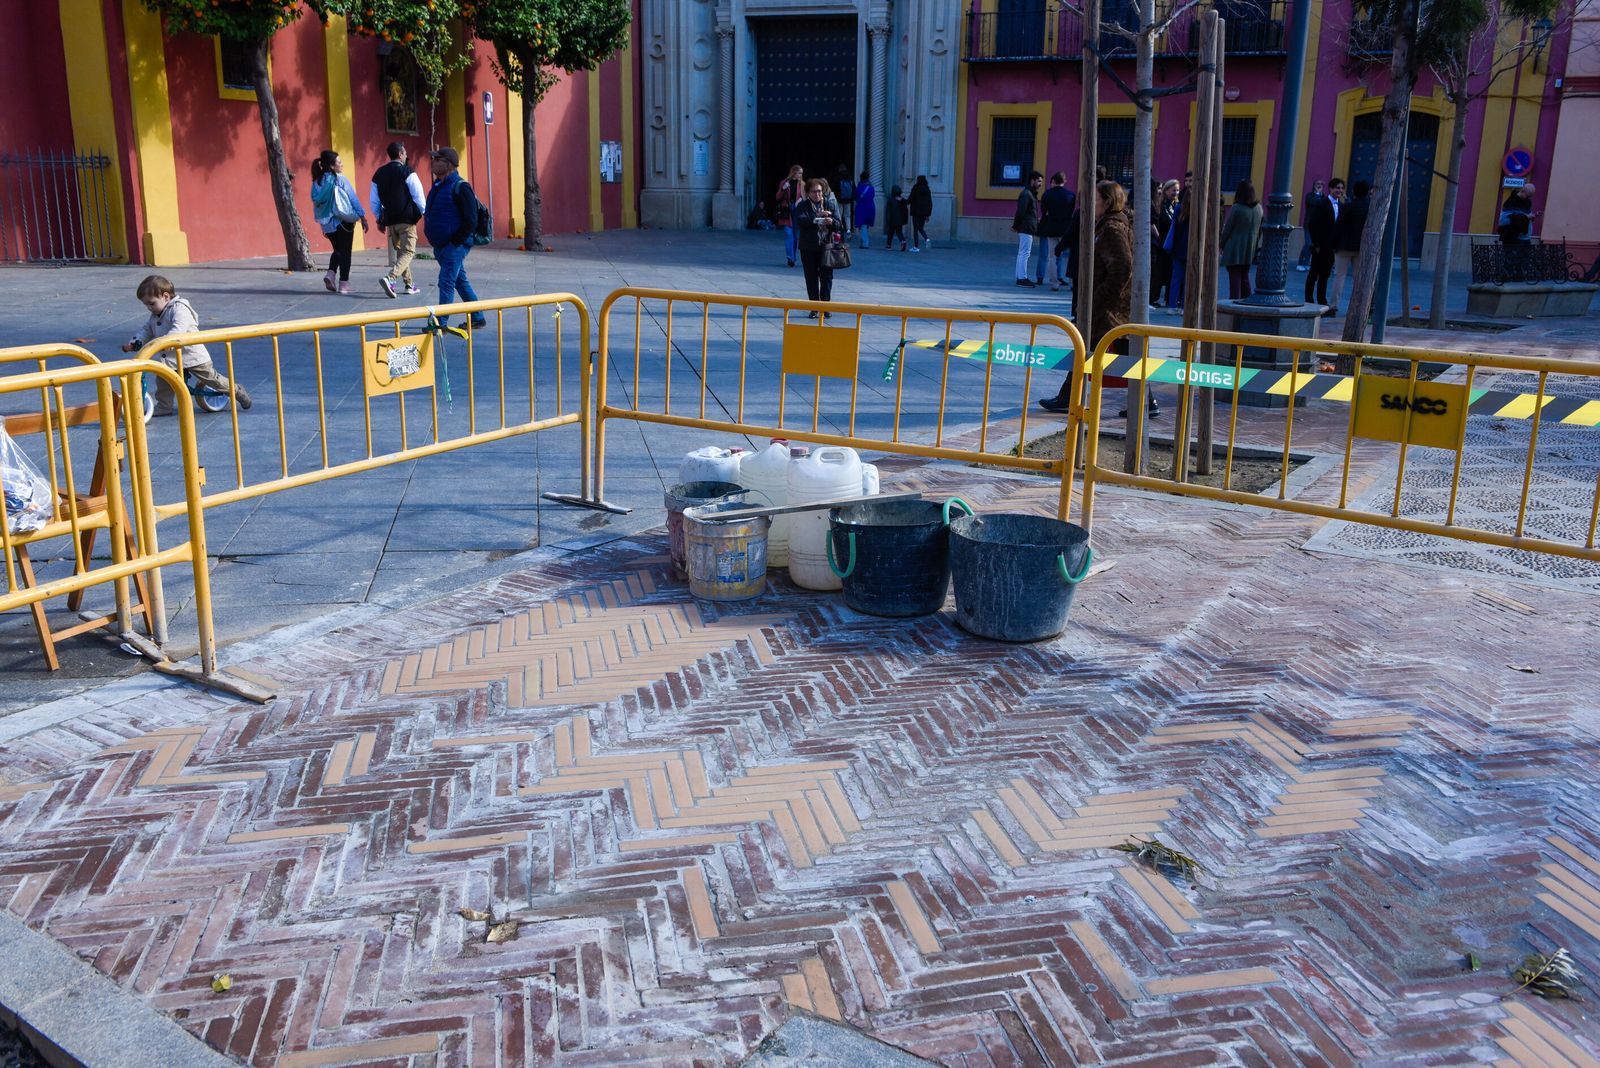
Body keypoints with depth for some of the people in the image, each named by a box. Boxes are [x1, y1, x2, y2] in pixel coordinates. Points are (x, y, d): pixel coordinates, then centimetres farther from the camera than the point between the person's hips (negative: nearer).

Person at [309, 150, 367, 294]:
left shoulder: (317, 182, 4)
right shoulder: (340, 179, -11)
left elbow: (316, 202, 9)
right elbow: (353, 199, -10)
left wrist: (322, 224, 17)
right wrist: (363, 217, -3)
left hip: (327, 223, 5)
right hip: (343, 221, -5)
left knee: (337, 250, 20)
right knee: (345, 252, 5)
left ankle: (330, 274, -1)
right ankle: (343, 283, 4)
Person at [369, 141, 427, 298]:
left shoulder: (379, 173, 11)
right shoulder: (406, 171, -7)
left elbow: (374, 200, 14)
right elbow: (418, 195, -9)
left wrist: (379, 220, 20)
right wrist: (425, 213, 3)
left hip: (390, 219, 6)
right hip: (406, 218, -6)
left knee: (399, 251, 19)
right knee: (408, 251, -5)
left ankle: (409, 284, 23)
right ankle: (390, 278, -26)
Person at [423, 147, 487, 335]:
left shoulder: (460, 187, -14)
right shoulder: (438, 185, 14)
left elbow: (471, 221, -18)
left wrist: (455, 242, -18)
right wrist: (436, 244, 16)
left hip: (455, 246, -9)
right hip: (441, 246, 9)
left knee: (446, 283, -10)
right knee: (460, 282, 15)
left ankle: (441, 323, -7)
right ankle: (478, 319, 24)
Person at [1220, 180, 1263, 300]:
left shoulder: (1236, 208, -15)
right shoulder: (1258, 208, 3)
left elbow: (1227, 228, -10)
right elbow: (1260, 229, 8)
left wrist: (1222, 245, 2)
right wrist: (1257, 246, 15)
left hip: (1235, 249, -6)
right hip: (1250, 250, 6)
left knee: (1235, 278, -2)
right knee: (1244, 277, 15)